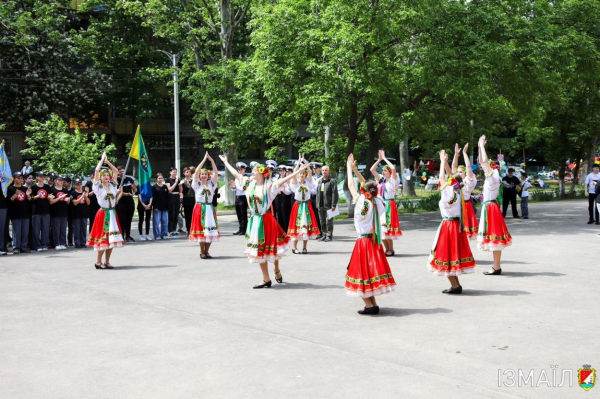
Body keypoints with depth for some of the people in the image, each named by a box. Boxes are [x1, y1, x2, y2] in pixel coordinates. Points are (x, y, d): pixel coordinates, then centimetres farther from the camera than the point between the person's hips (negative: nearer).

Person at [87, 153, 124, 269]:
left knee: (111, 238, 5)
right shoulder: (98, 187, -4)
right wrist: (102, 159, -2)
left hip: (112, 213, 5)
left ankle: (107, 262, 12)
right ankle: (98, 262, 2)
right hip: (103, 213, -5)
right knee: (102, 237, -5)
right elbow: (97, 170, -13)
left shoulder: (112, 185, 8)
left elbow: (116, 171, 9)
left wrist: (107, 161, 8)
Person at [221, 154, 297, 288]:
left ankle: (277, 271, 31)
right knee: (259, 250, 8)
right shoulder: (251, 185, 5)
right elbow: (236, 174, 14)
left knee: (271, 248, 5)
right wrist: (226, 162, 21)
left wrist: (299, 170, -26)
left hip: (266, 220, -5)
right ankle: (266, 280, 17)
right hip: (255, 220, 5)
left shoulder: (269, 186, -10)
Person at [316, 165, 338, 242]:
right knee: (322, 221, 11)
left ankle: (329, 235, 5)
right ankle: (324, 234, 19)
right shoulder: (320, 181, 17)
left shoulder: (332, 181, -5)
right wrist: (317, 204, 13)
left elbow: (334, 194, -10)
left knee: (329, 221, -3)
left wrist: (334, 205, -16)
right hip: (321, 205, 7)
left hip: (328, 205, -7)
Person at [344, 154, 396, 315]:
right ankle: (373, 304, 14)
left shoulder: (362, 202, -14)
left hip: (363, 242, -6)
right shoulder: (378, 202, -1)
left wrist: (349, 168, 11)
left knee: (362, 273, 1)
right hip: (375, 241, 6)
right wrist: (354, 169, 17)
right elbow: (367, 185, 12)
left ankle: (369, 305, -5)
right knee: (372, 271, 14)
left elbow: (351, 186, -2)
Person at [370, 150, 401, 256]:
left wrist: (384, 158, -12)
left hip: (389, 205, -6)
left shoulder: (393, 180, -5)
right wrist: (379, 159, 3)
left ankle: (391, 250, 1)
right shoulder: (381, 179, 11)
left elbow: (393, 168, -21)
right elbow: (372, 170, 9)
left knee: (387, 227, -9)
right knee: (381, 228, 5)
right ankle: (387, 249, 14)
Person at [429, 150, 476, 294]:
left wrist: (443, 161, 6)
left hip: (448, 225, -7)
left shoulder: (448, 193, -16)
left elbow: (442, 177, -5)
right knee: (454, 253, 14)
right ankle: (456, 284, 17)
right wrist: (445, 161, 16)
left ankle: (455, 285, -1)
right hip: (457, 224, 7)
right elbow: (452, 175, 12)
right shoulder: (459, 192, 1)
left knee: (447, 254, 0)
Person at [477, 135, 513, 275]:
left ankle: (496, 268, -5)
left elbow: (485, 161, -21)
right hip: (488, 208, 9)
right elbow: (482, 162, 18)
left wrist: (482, 145, -13)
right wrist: (480, 146, 13)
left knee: (494, 236, -7)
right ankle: (496, 266, 18)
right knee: (493, 237, 12)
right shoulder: (489, 178, 11)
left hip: (491, 208, -9)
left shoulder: (494, 178, -12)